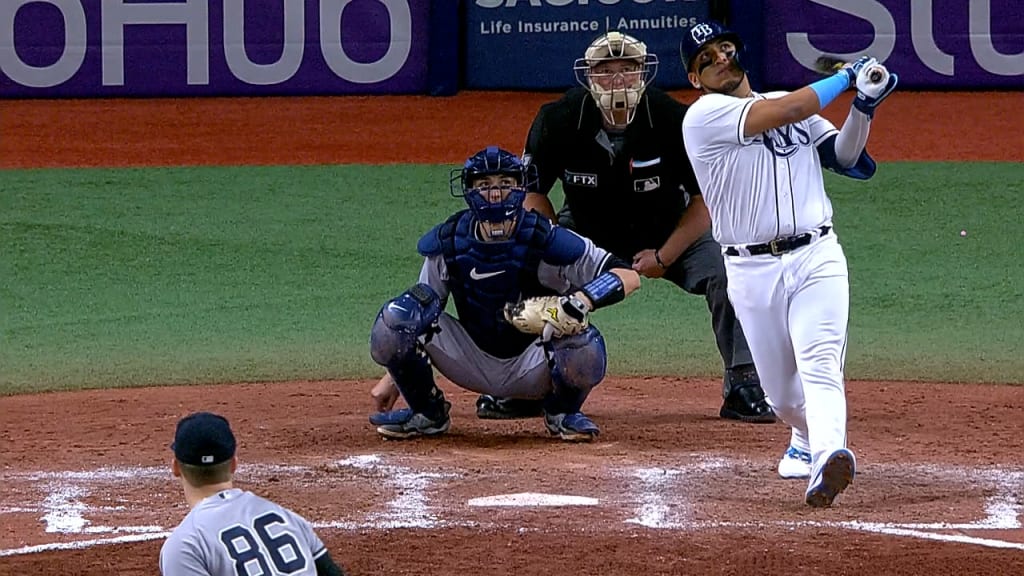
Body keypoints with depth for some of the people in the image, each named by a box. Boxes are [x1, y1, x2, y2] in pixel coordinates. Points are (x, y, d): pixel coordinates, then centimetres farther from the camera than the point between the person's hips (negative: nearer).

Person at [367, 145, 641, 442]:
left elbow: (628, 276, -21)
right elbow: (423, 305, 5)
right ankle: (426, 412, 5)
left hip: (531, 368, -2)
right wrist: (392, 378, 3)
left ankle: (562, 411, 3)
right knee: (396, 316, -20)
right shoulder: (447, 242, -8)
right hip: (473, 360, 2)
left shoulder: (543, 240, -19)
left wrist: (580, 302, -41)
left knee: (584, 352, -35)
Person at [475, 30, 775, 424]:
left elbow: (707, 200, -16)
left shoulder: (675, 121, -25)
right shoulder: (558, 121, -21)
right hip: (586, 230, 1)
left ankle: (742, 386, -12)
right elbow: (532, 192, -6)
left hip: (668, 232, -1)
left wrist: (664, 258, -21)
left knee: (725, 272, -25)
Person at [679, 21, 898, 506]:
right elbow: (786, 111, -15)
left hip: (817, 259, 1)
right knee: (782, 393, 8)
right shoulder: (704, 116, -4)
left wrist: (864, 105, -6)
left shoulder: (798, 109, 16)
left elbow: (846, 159, 10)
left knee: (820, 363, -21)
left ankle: (828, 455, -41)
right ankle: (807, 440, 40)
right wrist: (846, 76, -3)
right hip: (751, 272, -1)